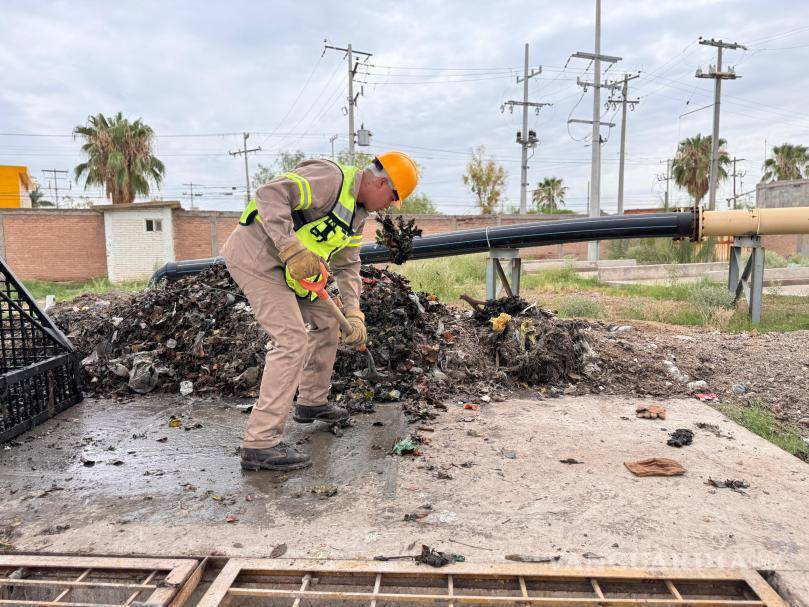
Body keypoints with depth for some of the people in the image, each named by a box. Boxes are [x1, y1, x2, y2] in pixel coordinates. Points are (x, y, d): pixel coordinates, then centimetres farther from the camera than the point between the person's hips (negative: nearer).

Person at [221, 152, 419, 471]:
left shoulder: (357, 213, 13)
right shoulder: (330, 178, -18)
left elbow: (347, 265, 14)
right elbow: (270, 193, -29)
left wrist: (353, 312, 1)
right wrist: (292, 248, -37)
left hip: (284, 265, 10)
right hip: (256, 255, -10)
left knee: (326, 322, 16)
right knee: (292, 340, -17)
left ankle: (312, 402, 33)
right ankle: (260, 443, -13)